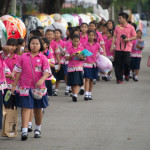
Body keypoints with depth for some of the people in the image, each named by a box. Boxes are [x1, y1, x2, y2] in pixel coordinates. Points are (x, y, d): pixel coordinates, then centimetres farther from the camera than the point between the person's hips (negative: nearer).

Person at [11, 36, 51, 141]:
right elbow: (18, 71, 10)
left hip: (39, 87, 0)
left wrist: (41, 80, -27)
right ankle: (24, 131, -14)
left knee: (38, 109, 12)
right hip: (25, 87, 0)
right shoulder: (24, 57, 5)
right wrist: (14, 85, 9)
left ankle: (38, 129, 30)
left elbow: (47, 72, -8)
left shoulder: (43, 58, 0)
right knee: (26, 108, -9)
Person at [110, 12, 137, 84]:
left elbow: (135, 37, 4)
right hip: (118, 48, 3)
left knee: (127, 63, -10)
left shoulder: (131, 27, 2)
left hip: (127, 48, -3)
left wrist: (128, 39, -14)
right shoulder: (117, 27, 10)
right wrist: (112, 46, 4)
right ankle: (119, 79, 6)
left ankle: (127, 74, 20)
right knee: (118, 64, -1)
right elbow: (114, 37, 11)